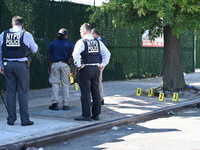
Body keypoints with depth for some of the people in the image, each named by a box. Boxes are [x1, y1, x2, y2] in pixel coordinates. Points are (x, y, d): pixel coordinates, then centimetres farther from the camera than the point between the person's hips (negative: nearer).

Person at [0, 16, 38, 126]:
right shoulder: (26, 35, -2)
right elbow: (34, 49, 8)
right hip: (21, 65, -3)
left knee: (10, 92, 9)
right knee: (23, 92, 3)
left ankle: (11, 119, 14)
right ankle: (25, 119, 4)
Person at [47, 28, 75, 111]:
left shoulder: (52, 43, 10)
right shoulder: (70, 44, 4)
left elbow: (48, 56, 7)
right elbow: (72, 56, -3)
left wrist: (49, 67, 14)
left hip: (54, 64, 1)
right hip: (65, 64, -1)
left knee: (55, 84, 4)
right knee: (65, 84, 4)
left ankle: (55, 102, -3)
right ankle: (65, 104, 5)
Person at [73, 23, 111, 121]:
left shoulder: (81, 42, -8)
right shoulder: (97, 42, 10)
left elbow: (75, 54, -23)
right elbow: (107, 53, 11)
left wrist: (78, 65, -13)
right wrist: (103, 64, 13)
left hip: (85, 69, -6)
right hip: (96, 69, 6)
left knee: (85, 93, -2)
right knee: (96, 92, 11)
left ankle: (86, 115, 0)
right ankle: (96, 114, 16)